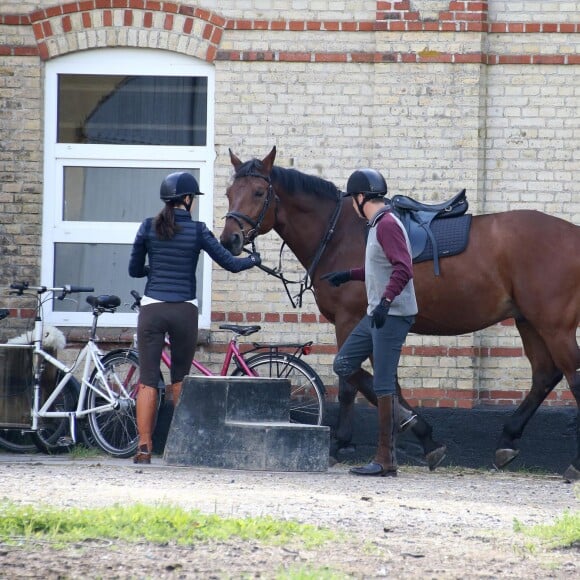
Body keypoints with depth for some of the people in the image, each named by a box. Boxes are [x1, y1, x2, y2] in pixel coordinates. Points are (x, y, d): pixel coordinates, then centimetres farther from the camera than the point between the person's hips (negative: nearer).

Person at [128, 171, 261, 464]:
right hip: (184, 310, 0)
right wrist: (253, 259, 22)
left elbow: (134, 270, 8)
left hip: (152, 308, 0)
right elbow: (230, 264, 2)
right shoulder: (197, 230, -3)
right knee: (180, 379, 15)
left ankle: (144, 447, -7)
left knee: (148, 381, 0)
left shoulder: (148, 227, 1)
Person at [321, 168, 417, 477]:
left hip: (393, 315, -11)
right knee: (343, 365, 14)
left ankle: (385, 460, -7)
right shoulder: (378, 225, 16)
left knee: (383, 385, -9)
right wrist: (349, 275, 36)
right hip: (376, 315, 11)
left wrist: (386, 300, -36)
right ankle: (396, 411, 14)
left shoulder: (387, 225, -16)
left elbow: (403, 268, -27)